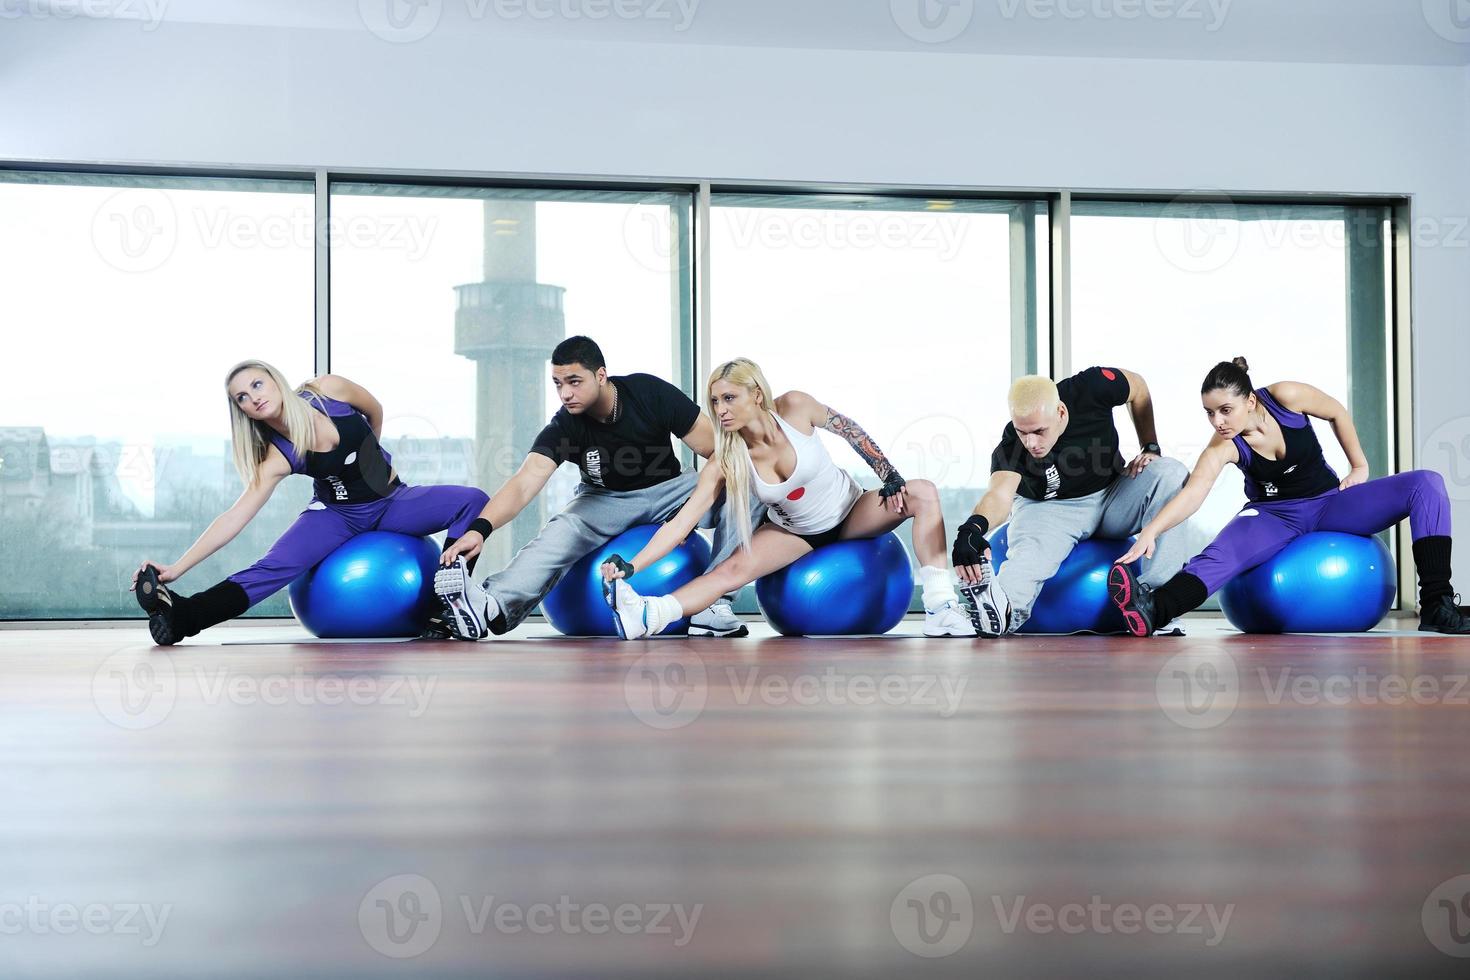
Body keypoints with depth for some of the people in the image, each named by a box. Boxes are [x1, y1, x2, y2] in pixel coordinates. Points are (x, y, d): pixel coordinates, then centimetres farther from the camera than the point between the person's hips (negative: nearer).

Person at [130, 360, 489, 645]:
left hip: (392, 501, 2)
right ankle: (183, 615, -41)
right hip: (338, 515, -2)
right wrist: (177, 567, -34)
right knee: (275, 566, -30)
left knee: (474, 501, -21)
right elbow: (234, 517, -25)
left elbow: (375, 412, 3)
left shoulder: (330, 390, -18)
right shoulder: (277, 458, -20)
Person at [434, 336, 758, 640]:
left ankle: (716, 604, -28)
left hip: (667, 489, 0)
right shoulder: (563, 428, -22)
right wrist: (480, 528, -52)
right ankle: (492, 606, -51)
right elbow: (524, 483, -35)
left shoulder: (651, 393, -21)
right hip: (606, 500, 0)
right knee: (560, 533, -31)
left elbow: (716, 450, -17)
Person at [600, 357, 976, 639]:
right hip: (793, 532, 0)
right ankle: (645, 617, -43)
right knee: (733, 569, -26)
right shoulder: (724, 464, -24)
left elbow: (851, 431, -9)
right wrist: (631, 566, -38)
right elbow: (680, 522, -27)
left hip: (850, 514, 0)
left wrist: (890, 478, -12)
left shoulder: (794, 407, -26)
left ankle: (939, 609, -30)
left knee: (922, 492, -23)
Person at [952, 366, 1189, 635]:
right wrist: (974, 527, -67)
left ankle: (1156, 594, -31)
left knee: (1172, 473, -24)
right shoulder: (1012, 442, -27)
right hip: (1049, 509, -3)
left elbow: (1138, 387, -1)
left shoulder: (1091, 389, -24)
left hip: (1113, 496, 3)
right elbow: (999, 494, -45)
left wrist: (1151, 448, -5)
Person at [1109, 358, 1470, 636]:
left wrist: (1359, 466, 3)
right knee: (1220, 554, -35)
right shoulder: (1223, 448, -23)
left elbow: (1338, 414, -1)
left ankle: (1436, 605, -24)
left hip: (1330, 502, 2)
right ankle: (1153, 609, -57)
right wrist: (1151, 531, -54)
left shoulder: (1285, 397, -21)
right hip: (1274, 516, -2)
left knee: (1426, 484, -18)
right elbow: (1192, 493, -38)